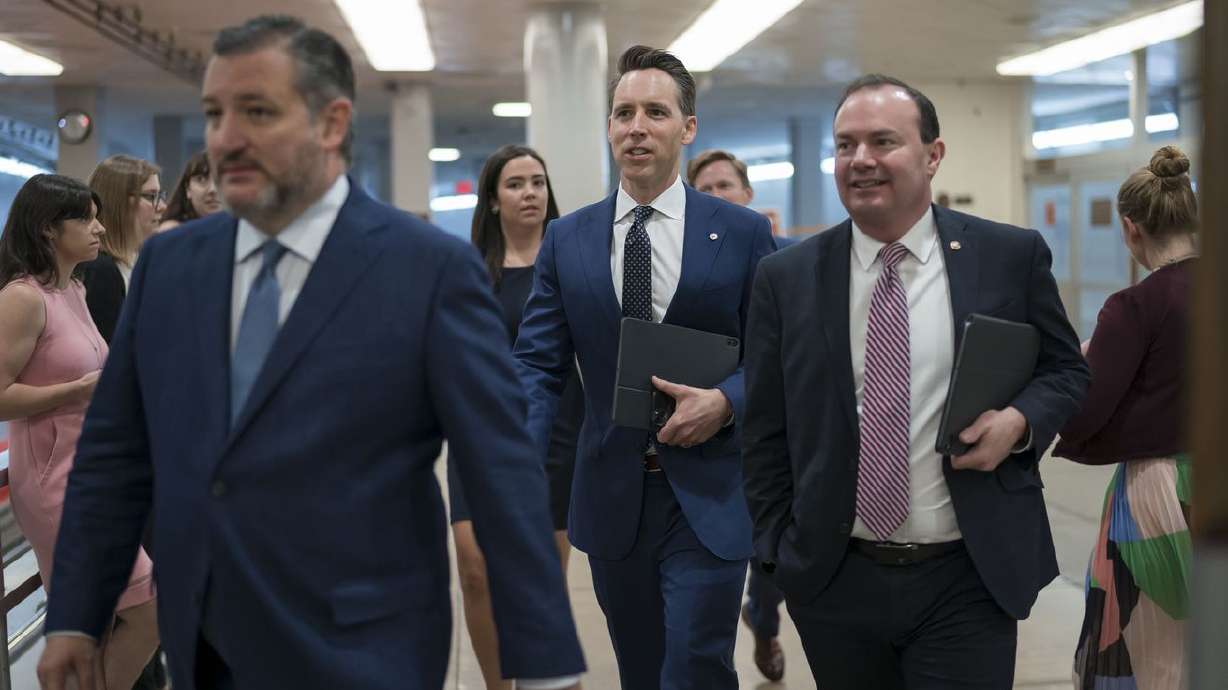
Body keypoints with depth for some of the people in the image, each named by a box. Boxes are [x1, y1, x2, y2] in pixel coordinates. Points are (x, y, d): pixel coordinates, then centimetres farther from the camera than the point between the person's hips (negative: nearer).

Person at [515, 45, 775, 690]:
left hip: (709, 498, -3)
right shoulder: (566, 239, 4)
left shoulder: (743, 233, -1)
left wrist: (725, 401, -17)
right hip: (611, 497, 3)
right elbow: (538, 365, 0)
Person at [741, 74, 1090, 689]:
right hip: (832, 580, 1)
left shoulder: (1011, 257, -1)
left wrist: (1020, 420, -11)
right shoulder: (785, 278, 1)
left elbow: (1066, 370, 10)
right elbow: (765, 430, 6)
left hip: (971, 578, -1)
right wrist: (775, 548, 4)